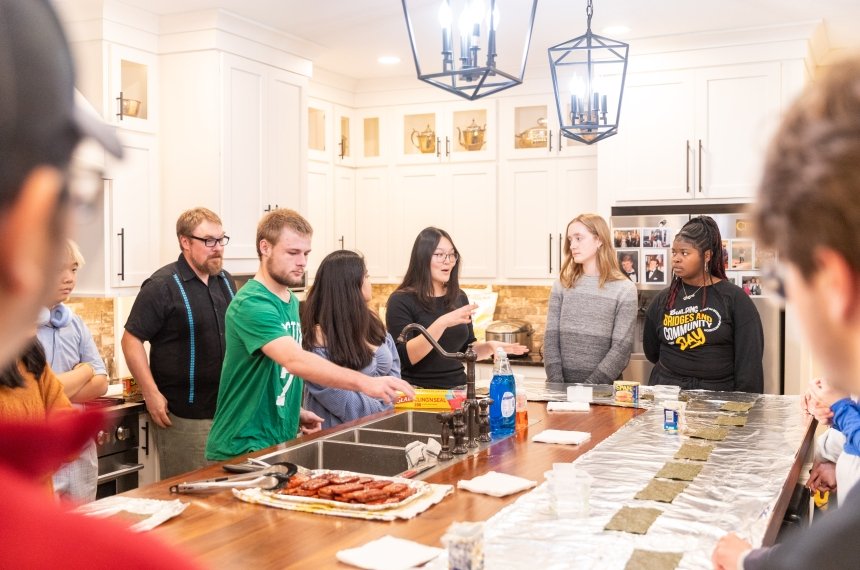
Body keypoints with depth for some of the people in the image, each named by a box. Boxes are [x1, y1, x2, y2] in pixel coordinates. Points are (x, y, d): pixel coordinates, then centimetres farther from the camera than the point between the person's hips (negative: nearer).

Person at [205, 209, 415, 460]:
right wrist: (365, 383, -43)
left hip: (282, 442, 8)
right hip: (243, 449, -8)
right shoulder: (252, 304, -20)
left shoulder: (291, 301, 10)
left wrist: (296, 411, 4)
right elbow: (295, 360, -35)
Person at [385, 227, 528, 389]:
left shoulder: (459, 298, 8)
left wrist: (488, 347, -2)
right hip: (418, 392, -5)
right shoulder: (401, 301, -7)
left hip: (457, 389, 5)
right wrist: (441, 323, -25)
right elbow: (404, 357, -17)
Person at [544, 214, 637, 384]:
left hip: (602, 389, -2)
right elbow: (551, 339, 2)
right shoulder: (562, 285, 7)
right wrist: (556, 383, -10)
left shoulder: (624, 289, -3)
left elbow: (622, 348, -8)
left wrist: (589, 387, -15)